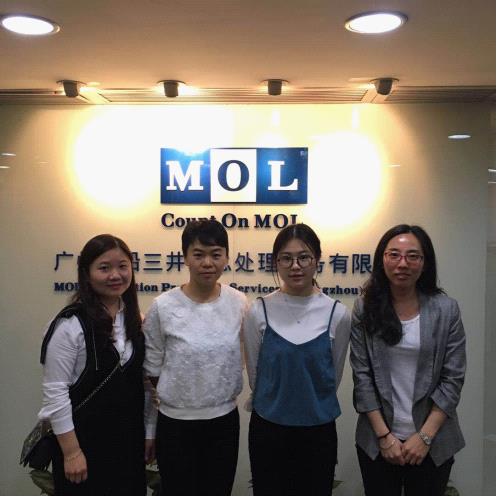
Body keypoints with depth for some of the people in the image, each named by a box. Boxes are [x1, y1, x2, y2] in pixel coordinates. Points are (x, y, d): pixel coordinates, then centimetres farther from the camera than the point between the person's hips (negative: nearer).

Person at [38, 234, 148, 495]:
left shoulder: (135, 320, 4)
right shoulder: (71, 324, -17)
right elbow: (54, 391, -16)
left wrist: (148, 434, 10)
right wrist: (71, 451, -15)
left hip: (128, 439, 6)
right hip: (85, 440, -6)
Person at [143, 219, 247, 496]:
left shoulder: (239, 303, -5)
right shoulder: (163, 307, -13)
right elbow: (153, 368, -3)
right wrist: (180, 395, 3)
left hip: (225, 421, 3)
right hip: (176, 424, -2)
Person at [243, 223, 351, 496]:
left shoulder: (337, 314, -8)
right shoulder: (259, 312, -9)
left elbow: (334, 374, 5)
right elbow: (254, 372, 3)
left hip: (319, 431, 1)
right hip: (268, 430, 0)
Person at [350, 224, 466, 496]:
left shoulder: (446, 309, -6)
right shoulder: (364, 308, -5)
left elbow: (452, 379, -5)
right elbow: (362, 377, -5)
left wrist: (425, 436, -10)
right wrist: (384, 435, -8)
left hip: (432, 443, 0)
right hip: (377, 440, 0)